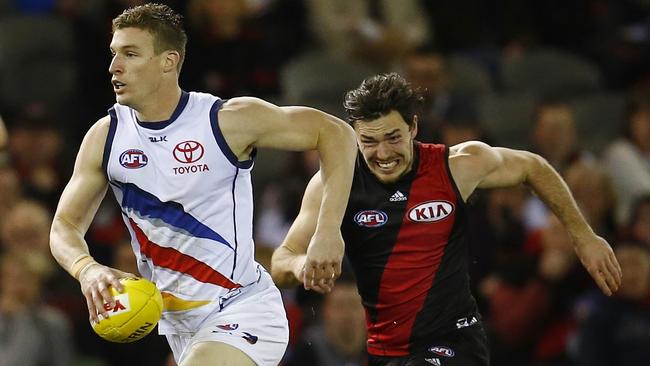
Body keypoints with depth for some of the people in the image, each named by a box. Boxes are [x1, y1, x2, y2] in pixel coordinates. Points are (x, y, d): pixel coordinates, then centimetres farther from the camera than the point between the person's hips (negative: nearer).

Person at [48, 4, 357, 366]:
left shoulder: (229, 120, -15)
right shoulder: (106, 138, -2)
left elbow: (336, 133, -11)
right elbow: (65, 225, 1)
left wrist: (328, 231, -20)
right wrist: (86, 269, -23)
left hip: (242, 307, -6)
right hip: (175, 319, 7)